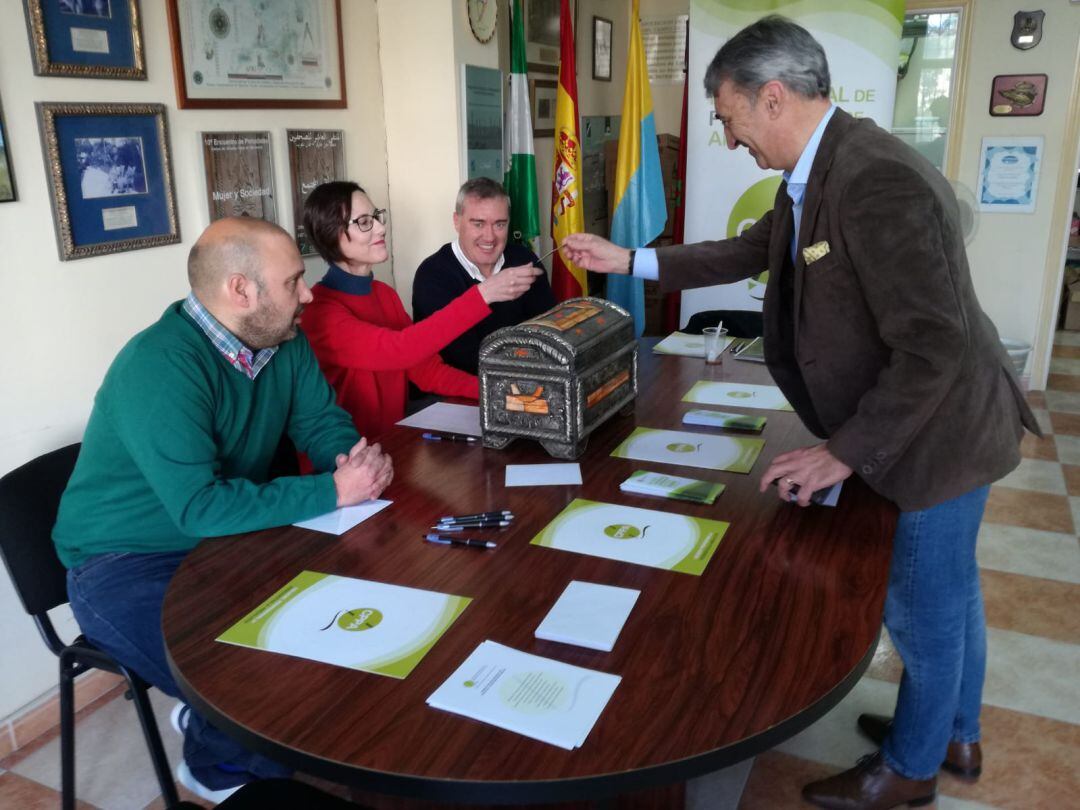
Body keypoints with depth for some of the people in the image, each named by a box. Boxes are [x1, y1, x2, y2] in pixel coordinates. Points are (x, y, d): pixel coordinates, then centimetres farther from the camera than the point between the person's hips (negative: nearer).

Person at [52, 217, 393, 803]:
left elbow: (323, 422, 3)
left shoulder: (284, 342, -4)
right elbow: (200, 507, -34)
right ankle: (217, 765, 13)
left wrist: (356, 459, -21)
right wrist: (333, 491, -32)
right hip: (126, 564, -8)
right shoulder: (161, 365, -28)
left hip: (227, 538, 8)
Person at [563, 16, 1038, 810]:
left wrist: (844, 451, -25)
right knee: (949, 593, 25)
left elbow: (933, 348, -31)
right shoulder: (818, 173, 3)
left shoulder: (876, 181, -30)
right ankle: (955, 735, 47)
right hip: (923, 422, 10)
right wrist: (630, 261, 14)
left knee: (923, 610, 11)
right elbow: (747, 252, 16)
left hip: (938, 431, -9)